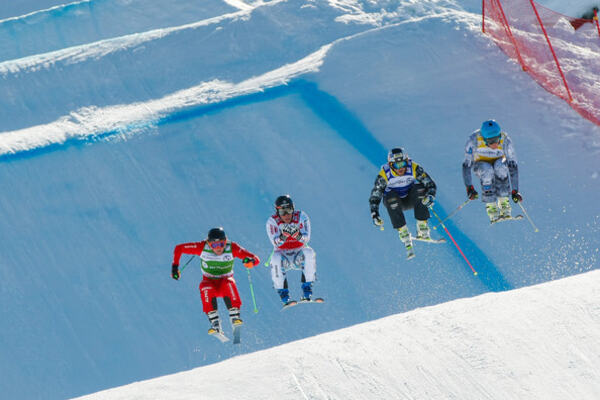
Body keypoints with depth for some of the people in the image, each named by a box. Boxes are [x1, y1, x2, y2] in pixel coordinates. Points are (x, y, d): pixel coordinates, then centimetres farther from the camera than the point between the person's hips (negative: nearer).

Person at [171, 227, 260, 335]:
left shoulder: (232, 248, -18)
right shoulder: (202, 247, -17)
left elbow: (256, 259, -21)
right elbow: (179, 248, -5)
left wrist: (250, 261, -44)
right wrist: (175, 266, -10)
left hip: (225, 280, 0)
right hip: (209, 282, 1)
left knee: (228, 284, -36)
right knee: (206, 289, -35)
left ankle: (235, 317, -33)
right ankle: (215, 323, -34)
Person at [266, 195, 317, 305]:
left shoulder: (301, 217, -10)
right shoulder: (272, 221, -11)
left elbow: (306, 238, -21)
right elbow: (275, 242, -23)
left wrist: (299, 236, -43)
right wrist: (282, 237, -45)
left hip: (299, 255, 1)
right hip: (283, 255, -1)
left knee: (309, 253, -30)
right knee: (276, 258, -33)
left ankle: (306, 294, -28)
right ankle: (284, 297, -28)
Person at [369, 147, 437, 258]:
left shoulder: (414, 168, -20)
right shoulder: (384, 175, -22)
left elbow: (430, 184, -15)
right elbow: (374, 196, -15)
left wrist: (430, 196, -35)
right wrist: (374, 214, -26)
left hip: (411, 199, 1)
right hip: (395, 203, -1)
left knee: (419, 187, -29)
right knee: (390, 195, -34)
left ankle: (422, 229, -25)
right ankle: (404, 234, -32)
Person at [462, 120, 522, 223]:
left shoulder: (505, 141, -28)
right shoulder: (474, 140, -30)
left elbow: (513, 167, -26)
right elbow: (467, 165, -27)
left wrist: (515, 191, -30)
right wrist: (469, 187, -35)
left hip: (498, 162, 0)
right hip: (481, 165, 0)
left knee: (501, 168, -35)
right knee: (487, 172, -35)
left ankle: (504, 207, -29)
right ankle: (491, 209, -29)